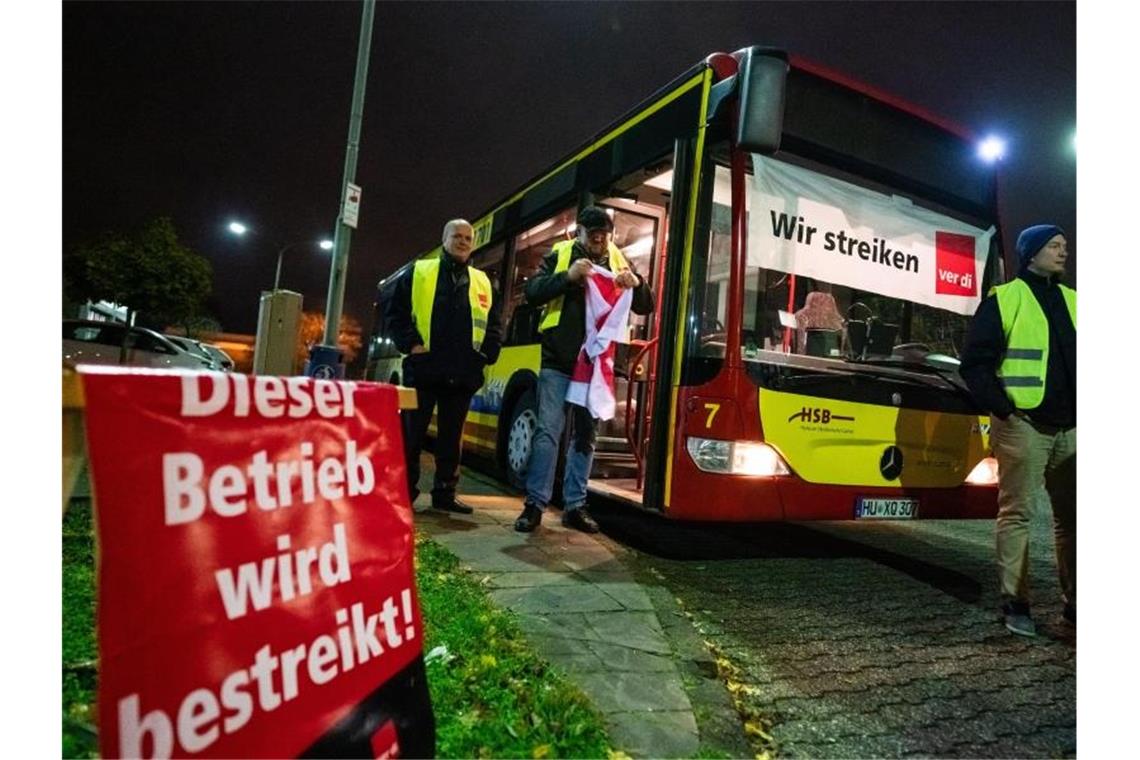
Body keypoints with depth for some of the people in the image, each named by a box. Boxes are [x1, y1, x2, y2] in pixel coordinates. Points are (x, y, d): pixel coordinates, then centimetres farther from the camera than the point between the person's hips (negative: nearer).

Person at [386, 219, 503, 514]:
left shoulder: (483, 283, 16)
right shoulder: (419, 272, 8)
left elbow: (495, 326, 18)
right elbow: (396, 312, 4)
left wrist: (487, 353, 3)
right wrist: (412, 343, -8)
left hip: (463, 375, 3)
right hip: (423, 369, -3)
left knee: (451, 437, 9)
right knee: (412, 434, 1)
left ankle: (444, 492, 19)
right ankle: (404, 492, 11)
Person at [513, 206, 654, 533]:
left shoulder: (618, 262, 11)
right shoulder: (559, 255, 4)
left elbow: (645, 307, 11)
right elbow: (532, 293, -7)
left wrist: (637, 283, -11)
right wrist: (568, 276, -22)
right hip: (559, 360, -3)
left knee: (586, 435, 7)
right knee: (548, 431, -4)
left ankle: (575, 505, 15)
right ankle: (535, 503, 4)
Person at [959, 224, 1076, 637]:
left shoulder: (1071, 300, 16)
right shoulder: (1004, 298, -3)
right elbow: (974, 363, -8)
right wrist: (1003, 409, -14)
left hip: (1070, 428, 7)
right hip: (1024, 426, -6)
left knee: (1070, 516, 11)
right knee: (1017, 514, -2)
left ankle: (1075, 601, 22)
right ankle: (1015, 603, 6)